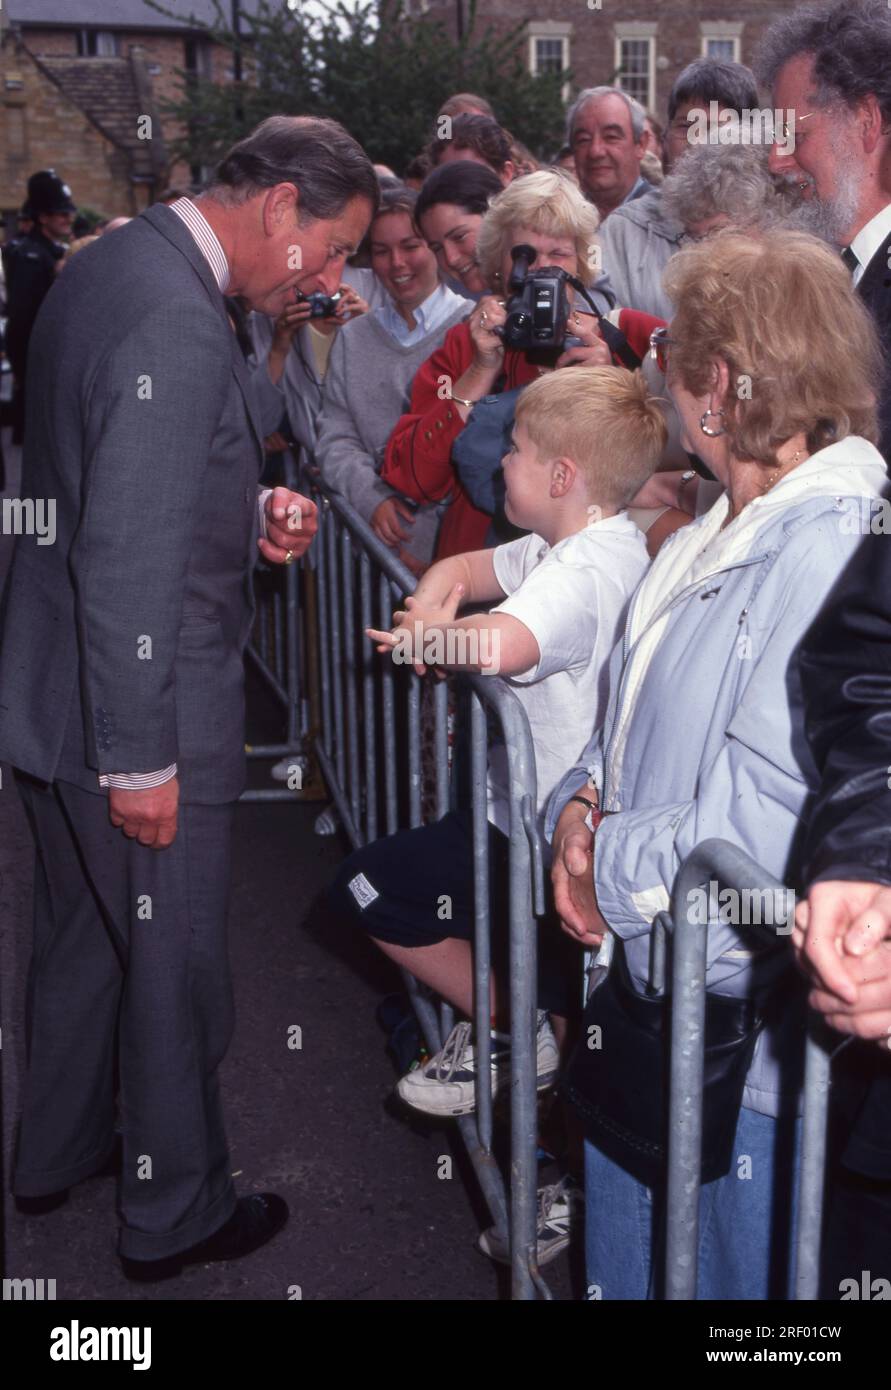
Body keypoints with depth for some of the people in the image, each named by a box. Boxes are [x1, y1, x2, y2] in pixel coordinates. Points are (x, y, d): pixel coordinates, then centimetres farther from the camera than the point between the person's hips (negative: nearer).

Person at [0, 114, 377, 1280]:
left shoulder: (115, 266, 8)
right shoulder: (175, 322, -24)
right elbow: (129, 559, -28)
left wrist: (251, 513, 4)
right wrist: (141, 758, -23)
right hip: (139, 719, -10)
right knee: (176, 966, 9)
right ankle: (175, 1214, 31)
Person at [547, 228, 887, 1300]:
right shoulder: (715, 536, 9)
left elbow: (762, 825, -28)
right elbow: (634, 718, 17)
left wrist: (609, 861, -14)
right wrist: (583, 802, -4)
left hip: (747, 1042, -9)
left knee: (728, 1272, 12)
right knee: (622, 1265, 24)